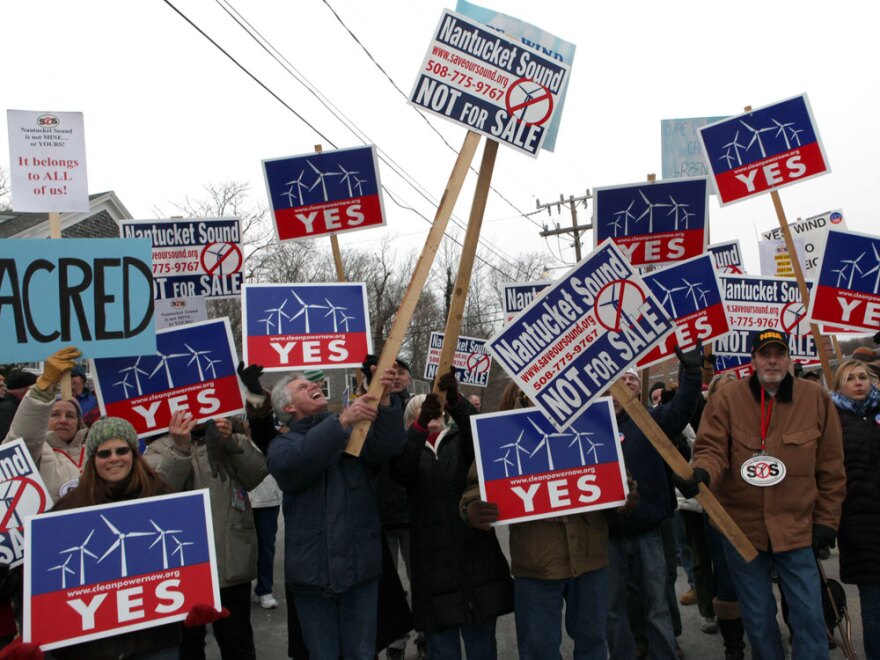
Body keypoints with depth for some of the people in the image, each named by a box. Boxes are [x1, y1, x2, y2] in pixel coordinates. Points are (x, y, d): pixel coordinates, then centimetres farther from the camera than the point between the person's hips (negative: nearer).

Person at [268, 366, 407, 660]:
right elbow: (294, 462, -20)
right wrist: (341, 421, -28)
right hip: (313, 568, -1)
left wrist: (384, 401, -25)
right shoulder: (283, 444, 5)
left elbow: (387, 445, -10)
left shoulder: (354, 431, 10)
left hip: (360, 565, 1)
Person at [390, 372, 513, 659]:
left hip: (477, 559, 1)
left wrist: (455, 400, -33)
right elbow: (400, 470, -15)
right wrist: (421, 424, -31)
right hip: (434, 564, 0)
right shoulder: (408, 449, 9)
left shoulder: (461, 441, 11)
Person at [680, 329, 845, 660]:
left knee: (809, 616, 4)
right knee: (758, 619, 14)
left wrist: (826, 520, 2)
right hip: (742, 526, 0)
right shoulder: (726, 399, -6)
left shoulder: (816, 399, -2)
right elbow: (711, 449, -10)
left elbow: (830, 468, 2)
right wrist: (702, 474, -32)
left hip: (796, 528, 0)